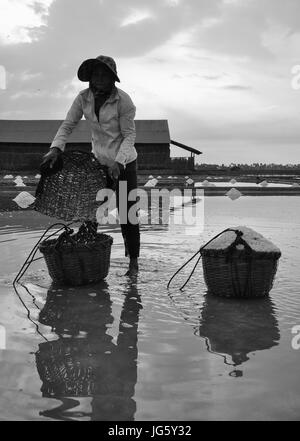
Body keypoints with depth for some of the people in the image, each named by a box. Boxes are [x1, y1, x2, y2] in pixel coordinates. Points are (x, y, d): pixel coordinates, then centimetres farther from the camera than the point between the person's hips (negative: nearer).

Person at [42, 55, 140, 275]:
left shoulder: (123, 100, -18)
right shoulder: (83, 98, -6)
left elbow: (129, 135, -16)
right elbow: (68, 125, -3)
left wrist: (118, 162, -28)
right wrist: (56, 148, -20)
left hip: (124, 161, -4)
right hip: (99, 160, 5)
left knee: (127, 211, -3)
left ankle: (134, 261, 10)